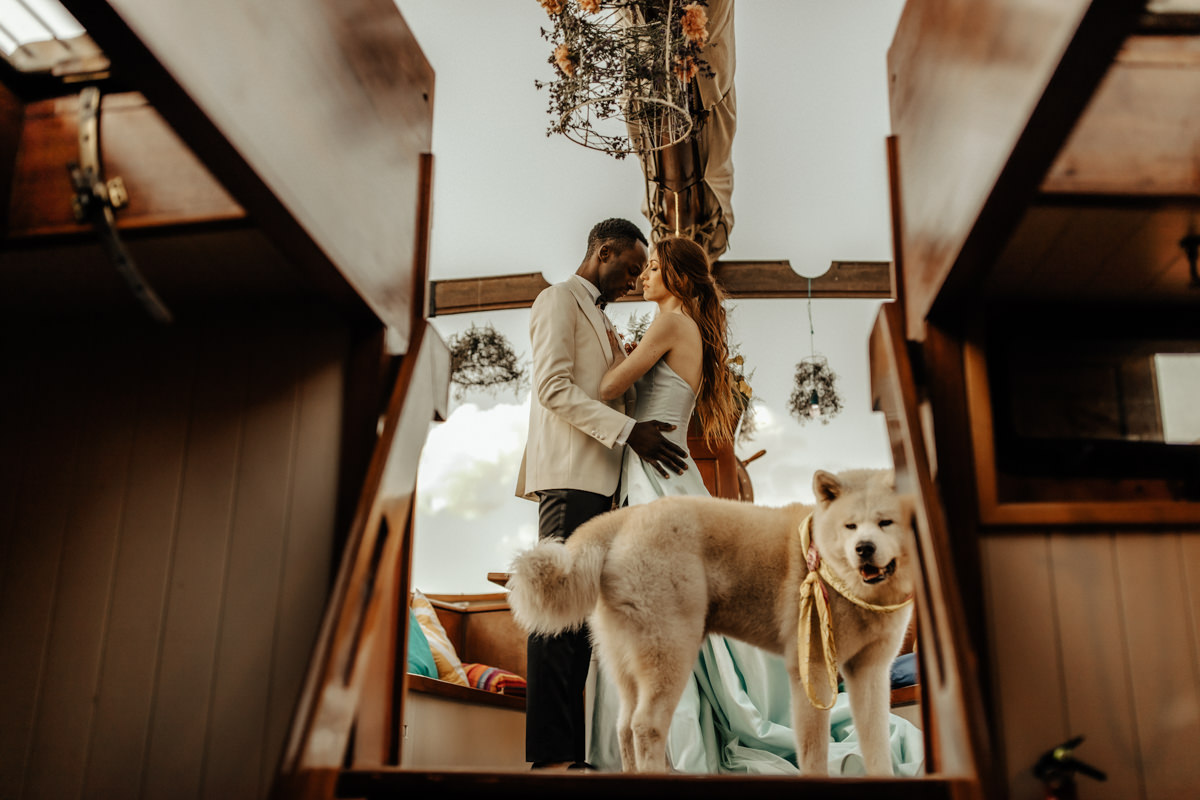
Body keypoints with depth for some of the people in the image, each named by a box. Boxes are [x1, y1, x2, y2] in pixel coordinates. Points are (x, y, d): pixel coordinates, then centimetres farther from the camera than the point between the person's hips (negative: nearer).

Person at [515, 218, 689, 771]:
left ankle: (574, 746, 6)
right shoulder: (559, 300, 0)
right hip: (569, 473, -9)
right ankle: (551, 753, -11)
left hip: (600, 476, 9)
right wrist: (629, 432, -17)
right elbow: (554, 387, -12)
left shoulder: (599, 317, 29)